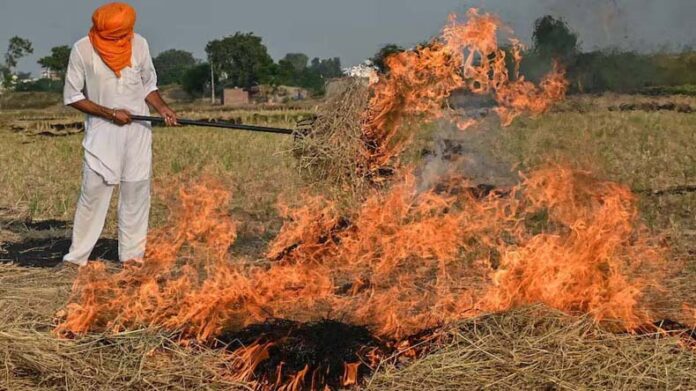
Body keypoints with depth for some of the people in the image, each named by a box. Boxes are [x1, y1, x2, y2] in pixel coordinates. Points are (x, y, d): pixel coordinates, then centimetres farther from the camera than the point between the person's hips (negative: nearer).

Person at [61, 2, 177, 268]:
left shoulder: (139, 44, -2)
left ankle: (132, 254, 14)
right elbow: (72, 96, -5)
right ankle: (77, 256, 5)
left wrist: (162, 108, -7)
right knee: (94, 192, -5)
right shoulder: (83, 50, -11)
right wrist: (110, 113, -13)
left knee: (137, 191, 4)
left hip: (138, 129, 3)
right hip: (102, 131, -3)